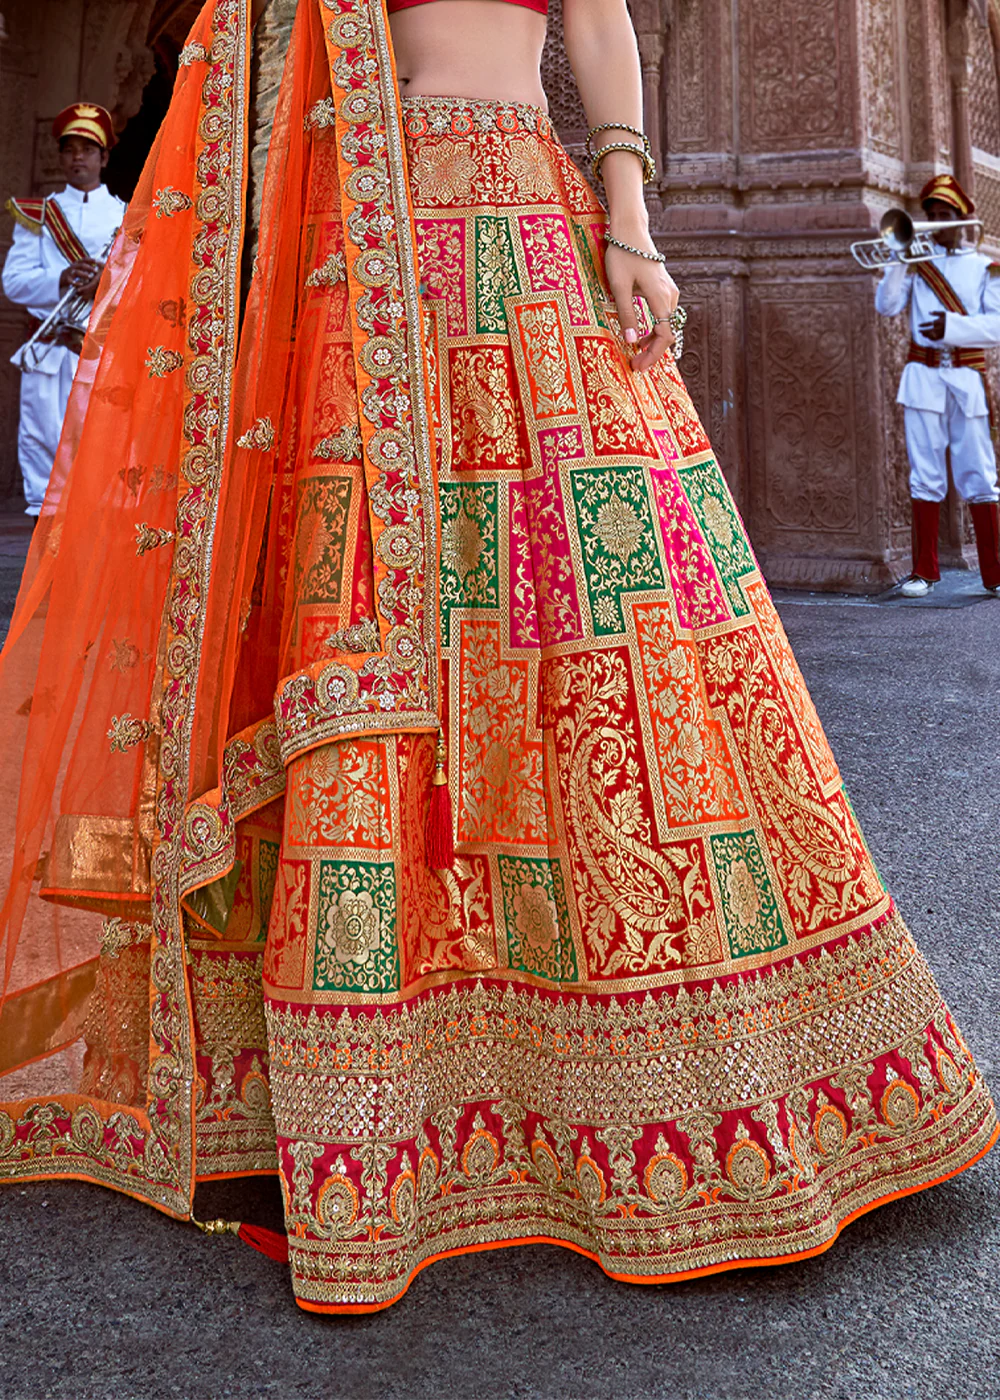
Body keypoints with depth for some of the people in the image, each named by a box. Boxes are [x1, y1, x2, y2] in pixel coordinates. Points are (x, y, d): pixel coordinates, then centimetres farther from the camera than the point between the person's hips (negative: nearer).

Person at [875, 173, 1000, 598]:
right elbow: (886, 306, -1)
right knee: (926, 477, 2)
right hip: (923, 376, 1)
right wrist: (900, 261, -10)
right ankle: (924, 572, 7)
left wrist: (952, 326, -16)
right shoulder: (916, 263, 13)